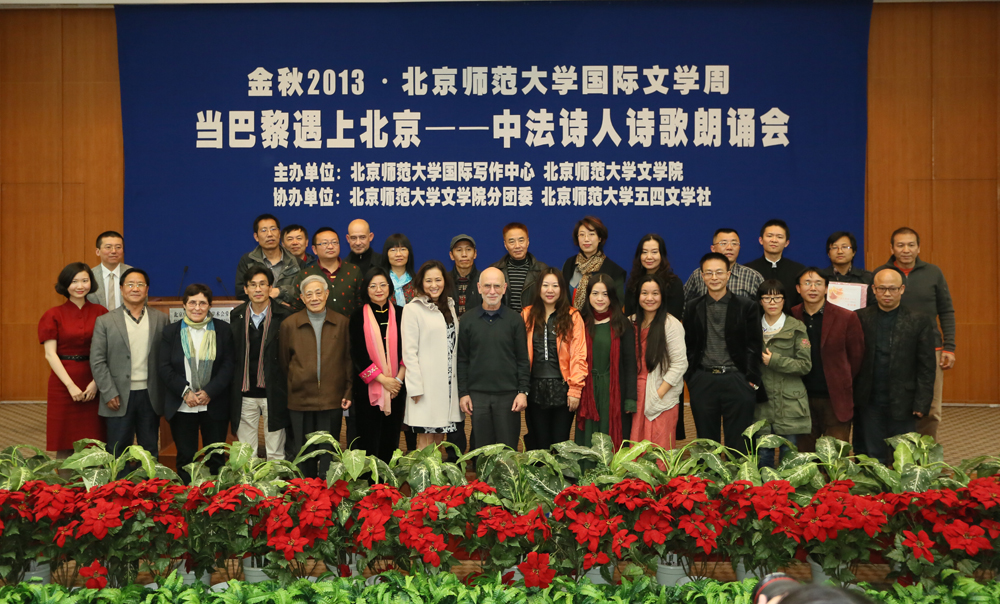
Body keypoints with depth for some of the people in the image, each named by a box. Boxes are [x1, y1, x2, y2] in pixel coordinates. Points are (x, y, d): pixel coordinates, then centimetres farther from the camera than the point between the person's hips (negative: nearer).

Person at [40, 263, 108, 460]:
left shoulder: (100, 312, 4)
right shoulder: (54, 315, 2)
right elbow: (50, 354, -4)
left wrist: (96, 382, -11)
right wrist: (71, 386, -11)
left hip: (94, 385, 1)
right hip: (64, 382, -1)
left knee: (94, 443, 3)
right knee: (65, 445, 2)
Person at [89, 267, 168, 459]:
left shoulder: (160, 319, 6)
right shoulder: (105, 322, 1)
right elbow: (97, 361, -2)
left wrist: (165, 394, 0)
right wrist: (109, 394, -9)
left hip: (150, 397, 2)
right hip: (120, 398, -2)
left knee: (150, 451, 10)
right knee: (118, 452, 4)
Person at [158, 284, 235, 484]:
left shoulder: (222, 329, 4)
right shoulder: (171, 331, 6)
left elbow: (229, 364, -1)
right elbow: (164, 367, 1)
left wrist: (209, 391, -12)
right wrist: (185, 392, -11)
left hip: (214, 405, 0)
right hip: (181, 406, 0)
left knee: (215, 457, 6)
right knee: (185, 457, 6)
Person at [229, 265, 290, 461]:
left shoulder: (283, 316, -3)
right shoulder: (236, 316, 7)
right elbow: (231, 355, 9)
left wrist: (288, 390, -7)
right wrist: (232, 391, 4)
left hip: (273, 393, -3)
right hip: (244, 394, 3)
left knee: (275, 453, 5)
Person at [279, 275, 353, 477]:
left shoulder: (342, 323, 5)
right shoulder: (289, 324, 4)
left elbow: (349, 360, 8)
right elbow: (283, 363, 8)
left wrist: (349, 393, 1)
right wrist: (285, 395, 6)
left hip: (332, 400, 0)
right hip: (300, 400, 0)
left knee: (329, 454, 4)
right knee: (303, 454, 7)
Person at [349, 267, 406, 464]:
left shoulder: (400, 314, 7)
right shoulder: (359, 317, 2)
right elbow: (358, 354, -5)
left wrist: (398, 379, -9)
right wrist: (382, 379, -12)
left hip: (396, 387, 2)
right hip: (368, 387, -2)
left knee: (391, 439, 7)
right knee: (369, 440, 0)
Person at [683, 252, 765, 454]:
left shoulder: (747, 307, 3)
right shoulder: (693, 309, 9)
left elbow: (754, 347, 1)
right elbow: (688, 347, 11)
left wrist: (751, 379, -5)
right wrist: (690, 377, 2)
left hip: (737, 380, -2)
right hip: (702, 382, 2)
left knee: (738, 444, 3)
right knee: (706, 442, 8)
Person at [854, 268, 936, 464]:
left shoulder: (920, 321, 0)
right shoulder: (860, 318, 3)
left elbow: (927, 366, -1)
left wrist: (922, 404, -6)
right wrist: (852, 397, -3)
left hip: (902, 404, -1)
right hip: (870, 403, 1)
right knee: (874, 460, 8)